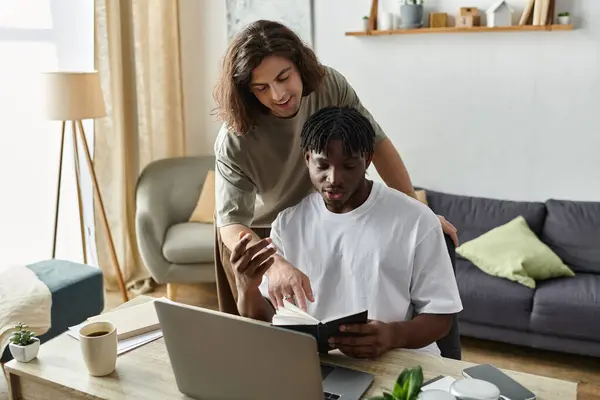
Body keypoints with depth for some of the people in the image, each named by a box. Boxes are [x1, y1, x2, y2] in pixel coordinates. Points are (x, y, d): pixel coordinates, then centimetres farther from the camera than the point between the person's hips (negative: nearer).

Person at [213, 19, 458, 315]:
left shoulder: (330, 86, -23)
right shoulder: (234, 141, -32)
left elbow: (376, 143, -16)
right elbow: (231, 223, -37)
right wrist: (275, 264, -57)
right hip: (255, 235, -3)